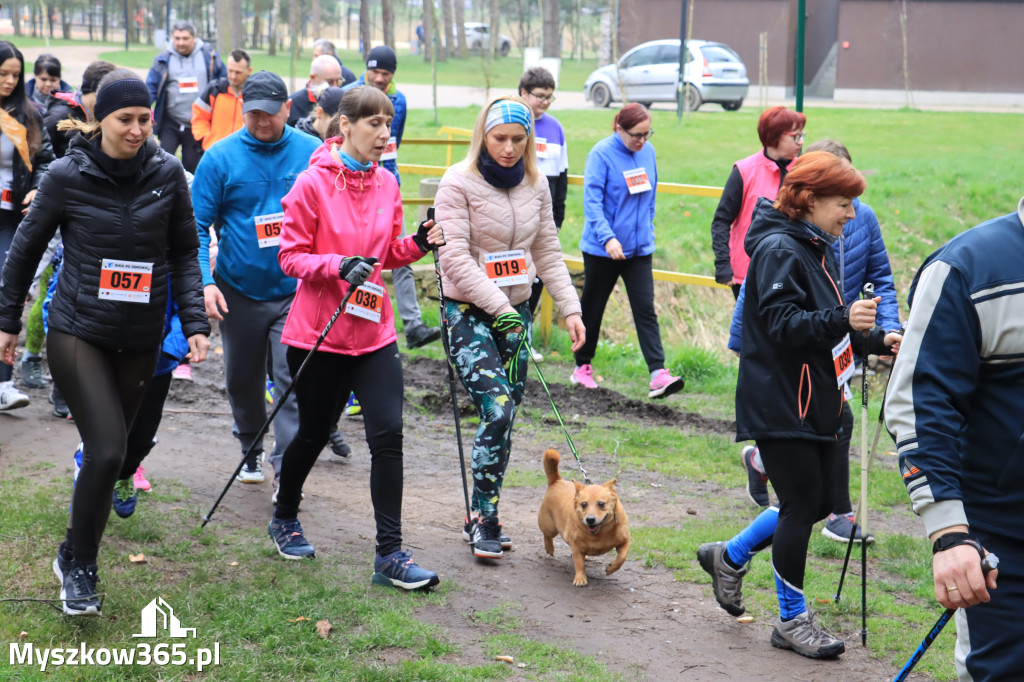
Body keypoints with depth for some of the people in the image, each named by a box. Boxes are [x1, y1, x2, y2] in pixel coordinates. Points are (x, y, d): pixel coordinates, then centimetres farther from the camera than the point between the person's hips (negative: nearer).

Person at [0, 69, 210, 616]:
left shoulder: (167, 172, -3)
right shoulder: (68, 175, -8)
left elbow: (184, 252, 6)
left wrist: (194, 322, -2)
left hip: (139, 339, 3)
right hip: (77, 332, -3)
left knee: (111, 448, 11)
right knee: (106, 449, -15)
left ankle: (76, 556, 35)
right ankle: (78, 565, 5)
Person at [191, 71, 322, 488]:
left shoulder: (313, 153, -4)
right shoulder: (220, 158, -6)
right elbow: (197, 225, -5)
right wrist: (205, 281, -17)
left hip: (296, 291, -1)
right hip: (239, 291, 2)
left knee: (292, 379, -10)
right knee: (242, 380, 17)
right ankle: (250, 449, 39)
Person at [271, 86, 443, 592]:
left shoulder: (386, 184, 5)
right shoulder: (313, 183, -11)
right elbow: (290, 257, -10)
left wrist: (418, 243, -4)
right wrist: (339, 265, -25)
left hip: (374, 330, 4)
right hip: (318, 334, -4)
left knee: (388, 434, -6)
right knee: (314, 433, 12)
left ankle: (390, 555, -1)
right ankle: (284, 519, 40)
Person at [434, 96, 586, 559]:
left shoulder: (535, 185, 7)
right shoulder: (459, 184, -10)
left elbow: (547, 252, 13)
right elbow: (455, 258, -15)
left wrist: (570, 308, 5)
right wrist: (498, 306, -22)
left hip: (516, 312, 5)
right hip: (468, 312, -5)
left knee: (503, 420, 6)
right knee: (497, 411, -18)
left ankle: (482, 519, 18)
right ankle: (483, 520, -7)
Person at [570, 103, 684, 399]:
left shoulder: (648, 152, 5)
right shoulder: (601, 153, -13)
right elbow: (592, 200, -20)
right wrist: (608, 238, -29)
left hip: (639, 248, 4)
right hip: (602, 249, -4)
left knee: (645, 309, -6)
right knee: (592, 308, 11)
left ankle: (658, 374, -13)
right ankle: (582, 367, 28)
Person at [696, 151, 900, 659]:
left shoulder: (818, 250, 14)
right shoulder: (779, 250, -16)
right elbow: (782, 324, -26)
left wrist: (876, 340, 9)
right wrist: (843, 320, -37)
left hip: (815, 403, 10)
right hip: (780, 404, -10)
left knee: (818, 501, 13)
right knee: (802, 503, -4)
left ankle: (729, 557, 32)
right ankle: (792, 621, 11)